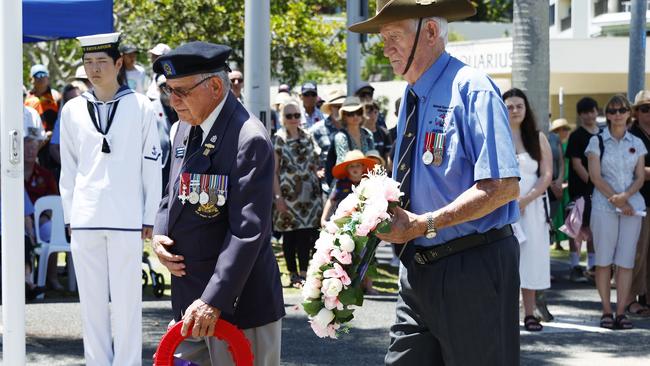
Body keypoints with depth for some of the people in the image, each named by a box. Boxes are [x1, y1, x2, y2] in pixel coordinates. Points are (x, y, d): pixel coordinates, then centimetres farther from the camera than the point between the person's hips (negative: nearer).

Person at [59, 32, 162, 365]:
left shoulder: (140, 107, 0)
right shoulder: (72, 110, 8)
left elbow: (152, 165, 2)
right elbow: (68, 168, 13)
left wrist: (149, 218, 0)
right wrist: (69, 215, 9)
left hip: (126, 220, -3)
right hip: (85, 219, 3)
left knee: (127, 300, 0)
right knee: (91, 301, 7)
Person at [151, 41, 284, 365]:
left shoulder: (249, 140, -18)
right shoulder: (186, 128, 11)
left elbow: (247, 230, -22)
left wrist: (214, 301, -26)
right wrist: (159, 235, 2)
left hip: (237, 300, -8)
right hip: (191, 297, 8)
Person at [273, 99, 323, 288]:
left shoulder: (308, 138, 11)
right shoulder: (278, 140, -1)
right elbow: (273, 171, -4)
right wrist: (278, 196, -10)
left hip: (308, 193, 3)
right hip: (288, 194, -3)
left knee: (307, 233, -2)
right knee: (290, 235, 1)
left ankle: (304, 272, 3)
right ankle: (293, 274, 9)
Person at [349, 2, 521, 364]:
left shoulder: (471, 90, -13)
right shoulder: (412, 97, 13)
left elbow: (503, 186, -22)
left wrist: (423, 225, -22)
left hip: (471, 268, -8)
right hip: (419, 267, 8)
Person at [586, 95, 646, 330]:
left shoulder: (636, 143, 12)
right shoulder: (597, 141, 4)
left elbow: (640, 177, 8)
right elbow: (595, 176, -3)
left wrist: (626, 196, -11)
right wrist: (616, 200, -11)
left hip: (632, 205, 2)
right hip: (603, 205, -2)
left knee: (626, 261, -2)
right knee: (604, 260, -3)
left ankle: (621, 311, -1)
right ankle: (606, 311, 2)